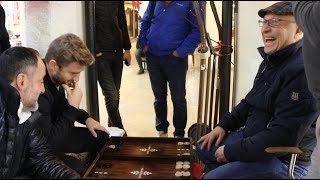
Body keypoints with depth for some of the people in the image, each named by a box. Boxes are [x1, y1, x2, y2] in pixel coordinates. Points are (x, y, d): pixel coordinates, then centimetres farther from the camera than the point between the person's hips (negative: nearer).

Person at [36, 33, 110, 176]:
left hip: (53, 133, 9)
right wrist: (73, 106, -26)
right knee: (79, 169, -28)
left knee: (102, 137, 11)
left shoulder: (57, 77, -8)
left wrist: (86, 118, 3)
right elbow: (49, 142, -31)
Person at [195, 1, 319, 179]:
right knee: (203, 149, 16)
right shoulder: (271, 61, 8)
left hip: (285, 159, -10)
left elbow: (284, 136, -30)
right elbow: (251, 101, 20)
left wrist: (231, 151, -21)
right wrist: (224, 125, 7)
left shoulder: (303, 71, -27)